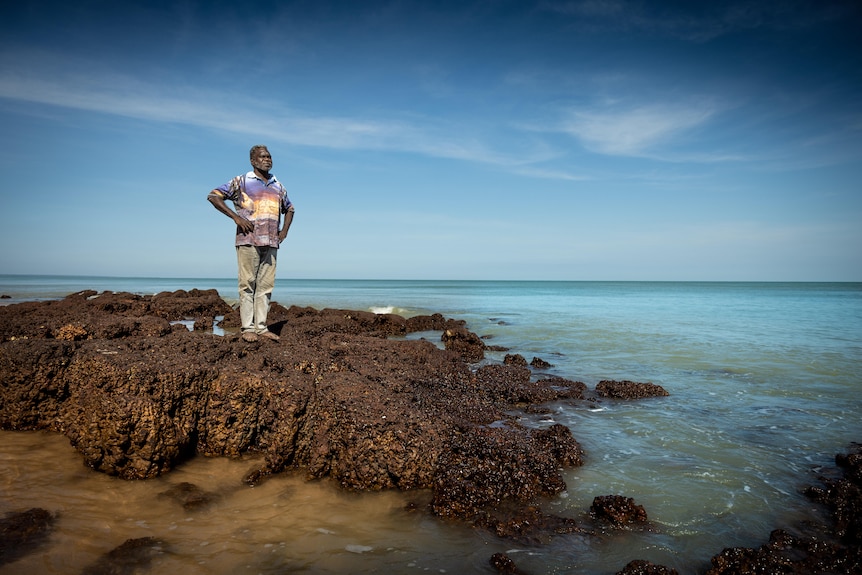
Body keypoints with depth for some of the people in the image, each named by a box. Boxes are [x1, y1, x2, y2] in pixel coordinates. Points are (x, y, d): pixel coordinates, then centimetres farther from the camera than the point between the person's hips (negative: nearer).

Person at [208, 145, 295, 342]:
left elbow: (289, 208, 31)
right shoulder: (241, 182, 3)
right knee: (247, 284, -4)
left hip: (271, 243, 5)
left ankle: (261, 327, 8)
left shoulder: (277, 186, 17)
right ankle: (247, 328, 0)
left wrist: (284, 230, 15)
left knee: (266, 285, 3)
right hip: (249, 240, -4)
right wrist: (236, 217, -10)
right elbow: (213, 196, -1)